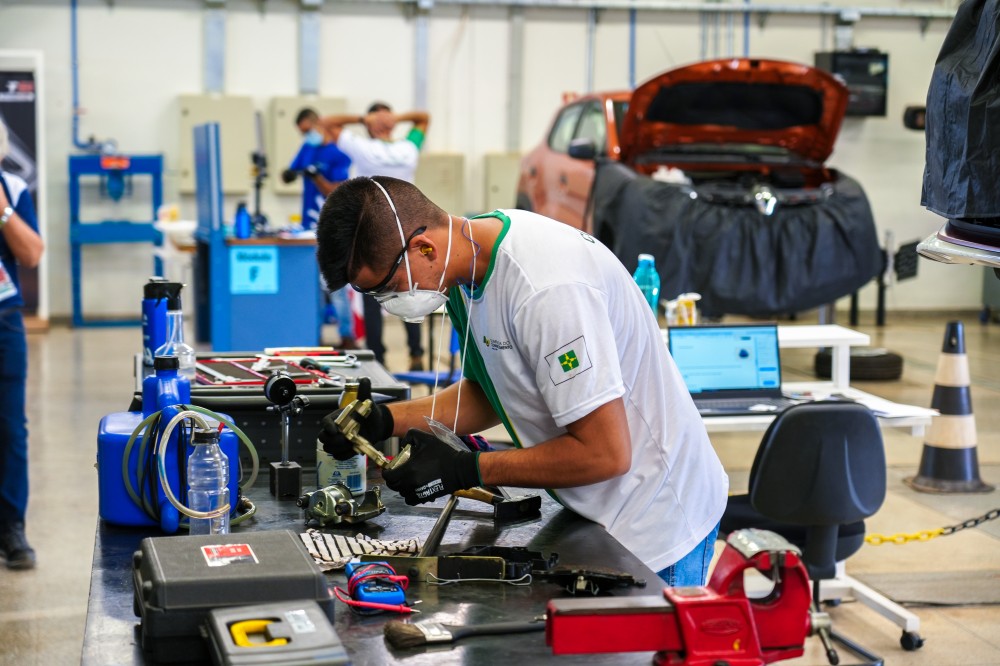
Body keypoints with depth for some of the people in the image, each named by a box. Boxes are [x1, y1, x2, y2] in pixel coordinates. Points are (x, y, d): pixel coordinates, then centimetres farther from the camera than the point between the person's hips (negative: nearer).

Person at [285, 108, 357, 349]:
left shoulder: (339, 154, -10)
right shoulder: (307, 148, 12)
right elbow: (288, 174, 16)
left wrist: (315, 175, -25)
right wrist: (289, 174, -7)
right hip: (309, 227, 7)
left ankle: (347, 336, -3)